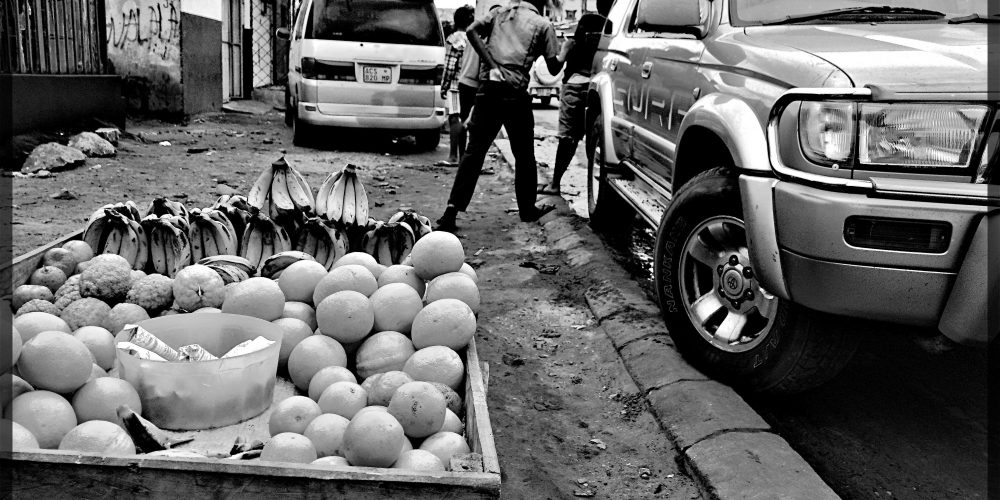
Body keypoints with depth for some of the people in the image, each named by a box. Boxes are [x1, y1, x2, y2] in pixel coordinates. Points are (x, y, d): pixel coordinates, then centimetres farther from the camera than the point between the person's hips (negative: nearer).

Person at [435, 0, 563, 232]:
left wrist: (491, 65, -4)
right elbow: (553, 66, 5)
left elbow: (472, 31, 1)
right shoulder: (543, 25, 7)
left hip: (488, 88, 3)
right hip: (515, 93, -3)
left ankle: (452, 210, -5)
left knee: (474, 151, 3)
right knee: (524, 154, 14)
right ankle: (527, 209, 25)